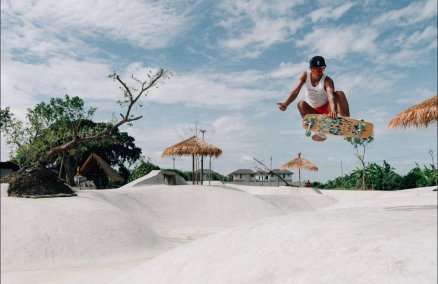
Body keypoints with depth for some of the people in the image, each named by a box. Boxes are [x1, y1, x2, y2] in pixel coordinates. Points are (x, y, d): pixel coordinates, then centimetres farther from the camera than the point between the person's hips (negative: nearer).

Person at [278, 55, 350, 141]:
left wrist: (333, 111, -59)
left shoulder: (327, 81, -20)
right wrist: (285, 104, -37)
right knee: (301, 104, -30)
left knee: (340, 94, -26)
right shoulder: (305, 76, -10)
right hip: (312, 111, 2)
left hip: (327, 109, -2)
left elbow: (331, 97, -38)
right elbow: (295, 92, -18)